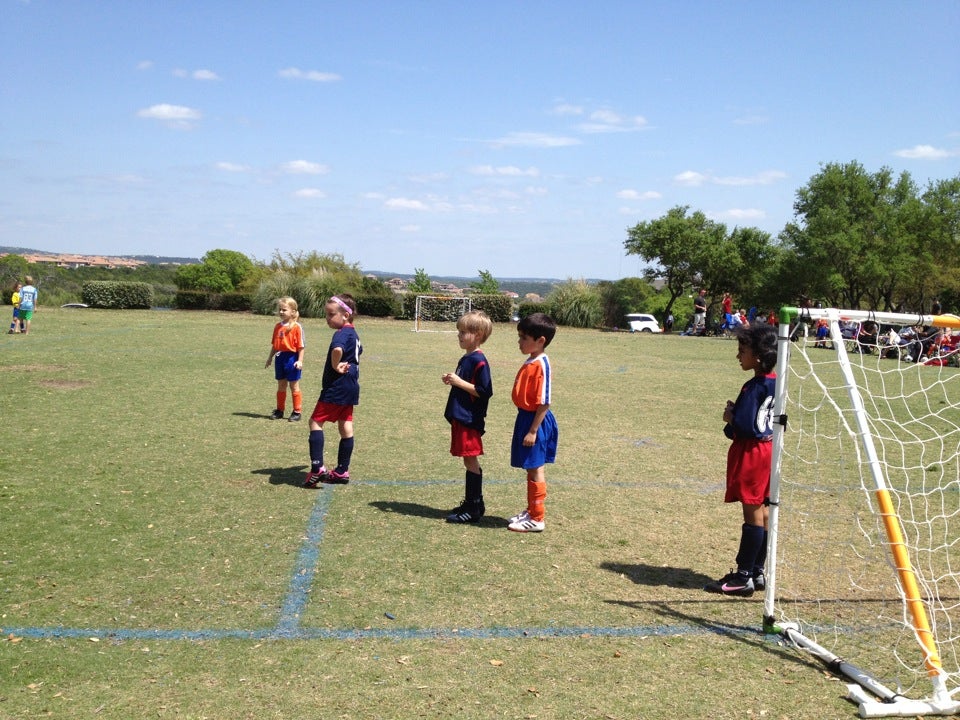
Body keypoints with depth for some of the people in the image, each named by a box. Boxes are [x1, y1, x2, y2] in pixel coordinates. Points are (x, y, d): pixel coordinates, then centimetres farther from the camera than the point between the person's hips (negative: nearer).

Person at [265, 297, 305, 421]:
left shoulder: (297, 327, -12)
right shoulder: (278, 326, 7)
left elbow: (300, 346, -13)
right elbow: (274, 344, 15)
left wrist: (300, 361, -17)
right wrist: (270, 357, 15)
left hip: (292, 357, -6)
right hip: (280, 357, 6)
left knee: (294, 386, 3)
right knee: (281, 385, 15)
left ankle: (297, 412, 11)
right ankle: (279, 410, 25)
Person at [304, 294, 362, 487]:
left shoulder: (342, 333, -17)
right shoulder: (353, 334, 13)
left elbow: (337, 349, -41)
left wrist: (335, 366, -24)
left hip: (336, 388, -10)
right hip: (350, 387, 10)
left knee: (316, 422, -3)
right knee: (346, 426, 11)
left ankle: (317, 468, -11)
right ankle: (342, 471, 18)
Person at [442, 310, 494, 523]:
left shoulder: (479, 361, -16)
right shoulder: (466, 358, 13)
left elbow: (484, 392, -20)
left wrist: (459, 382, -20)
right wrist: (452, 381, 6)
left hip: (470, 420, -9)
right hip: (460, 418, 9)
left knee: (471, 461, -4)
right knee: (469, 462, 15)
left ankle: (474, 509, 3)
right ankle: (471, 503, 23)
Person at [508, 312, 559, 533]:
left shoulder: (541, 365, -21)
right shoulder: (530, 362, 9)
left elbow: (544, 403, -22)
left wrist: (533, 431, -21)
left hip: (535, 421, -9)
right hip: (525, 417, 9)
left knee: (535, 470, 0)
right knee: (532, 469, 18)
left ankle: (537, 519, 9)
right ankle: (531, 511, 29)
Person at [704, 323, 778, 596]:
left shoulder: (753, 388, -19)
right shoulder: (775, 384, 8)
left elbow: (744, 426, -23)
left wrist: (730, 418, -3)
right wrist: (738, 412, 10)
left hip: (751, 453, -9)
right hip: (768, 449, 9)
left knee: (752, 514, -4)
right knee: (762, 511, 12)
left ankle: (743, 576, 3)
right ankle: (757, 572, 21)